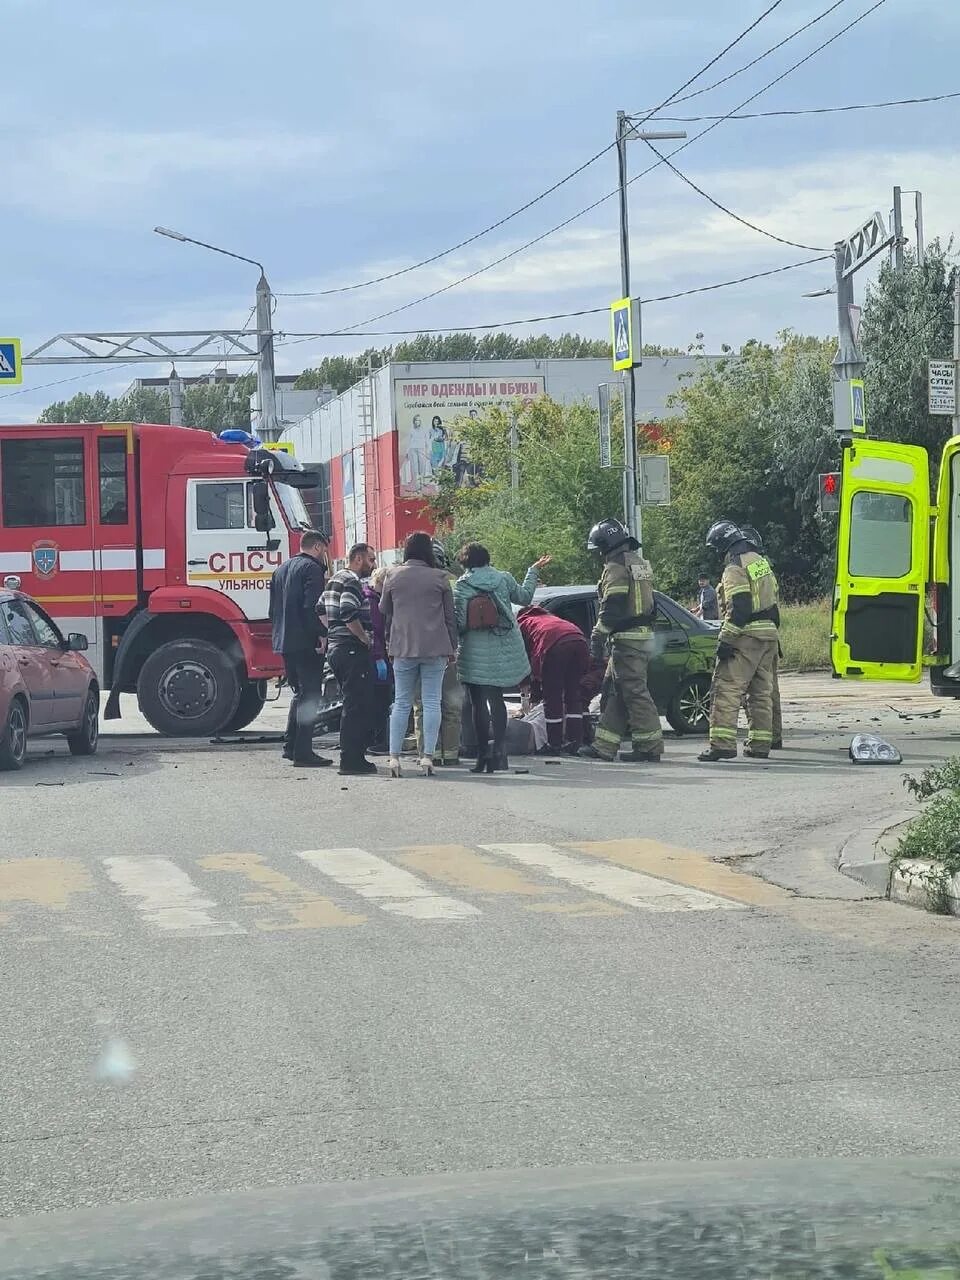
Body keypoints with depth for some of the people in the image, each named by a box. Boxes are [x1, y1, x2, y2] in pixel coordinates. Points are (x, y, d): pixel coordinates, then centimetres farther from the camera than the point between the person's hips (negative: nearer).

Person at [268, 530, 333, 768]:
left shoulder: (281, 569, 17)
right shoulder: (312, 568, -10)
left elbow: (273, 608, 21)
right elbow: (312, 606, -20)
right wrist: (321, 634, -17)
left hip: (284, 641, 9)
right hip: (306, 642, -9)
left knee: (300, 693, 20)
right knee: (310, 695, -5)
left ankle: (290, 745, 20)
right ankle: (303, 752, -8)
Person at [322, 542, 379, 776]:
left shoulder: (334, 580, 19)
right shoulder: (352, 581, -13)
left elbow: (321, 611, 23)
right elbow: (349, 614, -25)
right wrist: (366, 639, -15)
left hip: (334, 648, 11)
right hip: (352, 649, -11)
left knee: (352, 704, 16)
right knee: (357, 705, -8)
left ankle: (352, 757, 20)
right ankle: (352, 760, -9)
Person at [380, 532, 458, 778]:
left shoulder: (393, 576, 2)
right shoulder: (439, 578, -1)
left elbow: (385, 612, 11)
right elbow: (450, 616, 4)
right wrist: (452, 647, 11)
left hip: (403, 647, 1)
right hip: (435, 647, -1)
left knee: (401, 703, 7)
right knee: (431, 702, 3)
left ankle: (394, 757, 1)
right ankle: (427, 756, -3)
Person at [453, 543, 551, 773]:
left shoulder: (461, 586, -8)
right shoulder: (504, 579, 1)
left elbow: (459, 622, -12)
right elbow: (524, 597, 19)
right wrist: (533, 571, 31)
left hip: (475, 655, -3)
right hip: (504, 651, 3)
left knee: (479, 703, 6)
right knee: (496, 699, 9)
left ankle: (483, 753, 5)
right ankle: (499, 752, -1)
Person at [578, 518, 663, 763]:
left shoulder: (616, 568, -12)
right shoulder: (640, 564, 18)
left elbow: (611, 608, -19)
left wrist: (597, 637, -16)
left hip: (626, 639, -10)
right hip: (644, 635, 10)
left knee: (635, 692, -7)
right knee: (613, 692, 12)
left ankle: (649, 746, -6)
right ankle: (603, 746, 14)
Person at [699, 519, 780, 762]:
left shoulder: (735, 568, -11)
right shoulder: (762, 561, 17)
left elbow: (738, 608, -20)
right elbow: (775, 599, 21)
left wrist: (726, 640, -18)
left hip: (746, 636, -9)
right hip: (769, 635, 9)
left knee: (727, 689, -10)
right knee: (762, 692, 13)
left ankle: (722, 743, -18)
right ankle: (760, 745, 15)